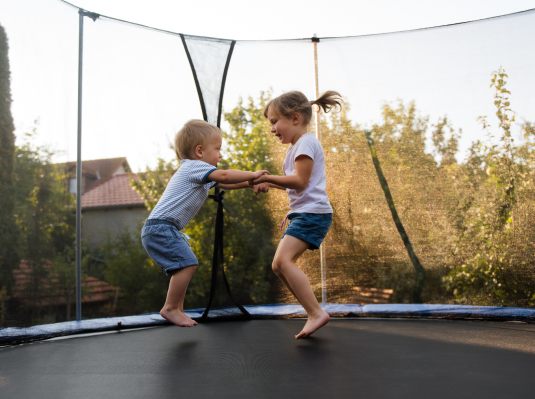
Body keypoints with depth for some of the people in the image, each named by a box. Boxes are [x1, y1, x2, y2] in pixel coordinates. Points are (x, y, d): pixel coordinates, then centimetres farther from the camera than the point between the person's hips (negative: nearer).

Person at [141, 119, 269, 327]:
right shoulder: (194, 166, -11)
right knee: (187, 263, -16)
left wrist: (251, 184, 7)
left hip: (165, 229, 10)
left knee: (184, 265, 13)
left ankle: (177, 309, 19)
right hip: (160, 227, -10)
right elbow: (224, 176, -25)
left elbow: (224, 183, 21)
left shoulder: (197, 172, 21)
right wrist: (252, 175, -15)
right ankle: (170, 308, -8)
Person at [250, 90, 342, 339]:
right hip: (302, 213, 11)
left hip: (313, 213, -11)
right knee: (279, 265, 7)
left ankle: (316, 313, -22)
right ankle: (314, 314, 10)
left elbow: (300, 181, -18)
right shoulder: (295, 147, 23)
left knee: (283, 259, -24)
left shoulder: (306, 142, -9)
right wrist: (270, 183, 17)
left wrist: (268, 178, -12)